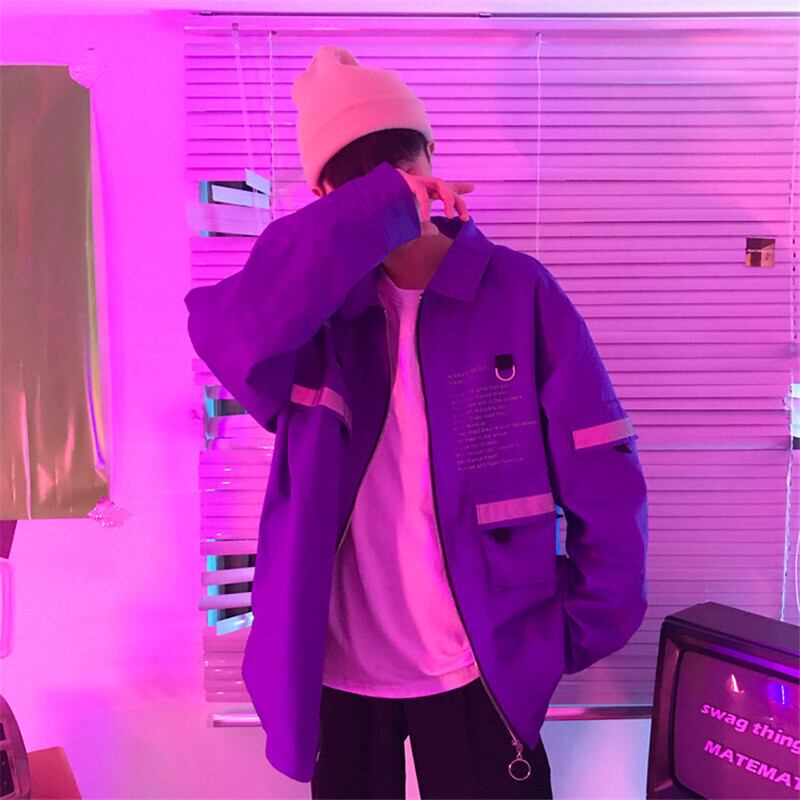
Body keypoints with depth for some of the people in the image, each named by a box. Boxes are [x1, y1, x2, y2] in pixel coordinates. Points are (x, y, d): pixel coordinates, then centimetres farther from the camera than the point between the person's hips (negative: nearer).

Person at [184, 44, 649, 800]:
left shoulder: (519, 291, -9)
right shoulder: (314, 296, -4)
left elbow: (602, 480, -7)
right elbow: (226, 335, -27)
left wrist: (582, 631, -2)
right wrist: (375, 213, -30)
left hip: (477, 671, -1)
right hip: (335, 668, 2)